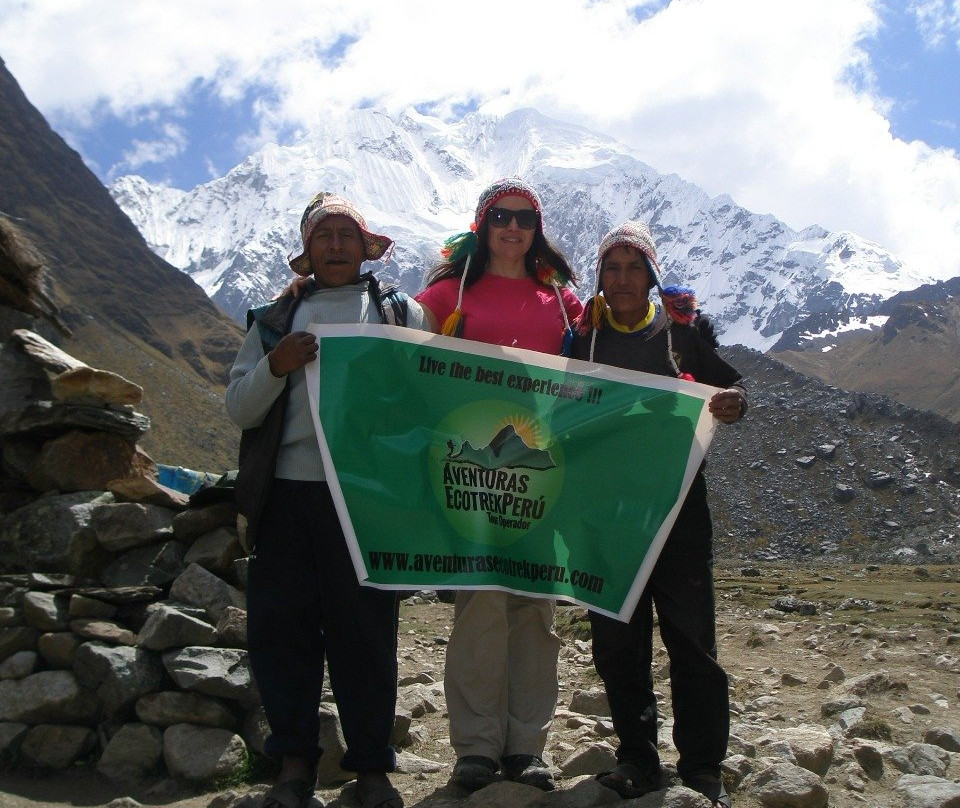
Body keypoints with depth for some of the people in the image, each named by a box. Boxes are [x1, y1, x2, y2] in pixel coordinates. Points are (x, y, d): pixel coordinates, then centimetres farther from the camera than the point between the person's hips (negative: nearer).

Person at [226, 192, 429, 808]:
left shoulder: (401, 312, 13)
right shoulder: (276, 320, 18)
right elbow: (239, 409, 11)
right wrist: (275, 366, -7)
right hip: (288, 490, 2)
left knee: (365, 625, 1)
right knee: (280, 622, 2)